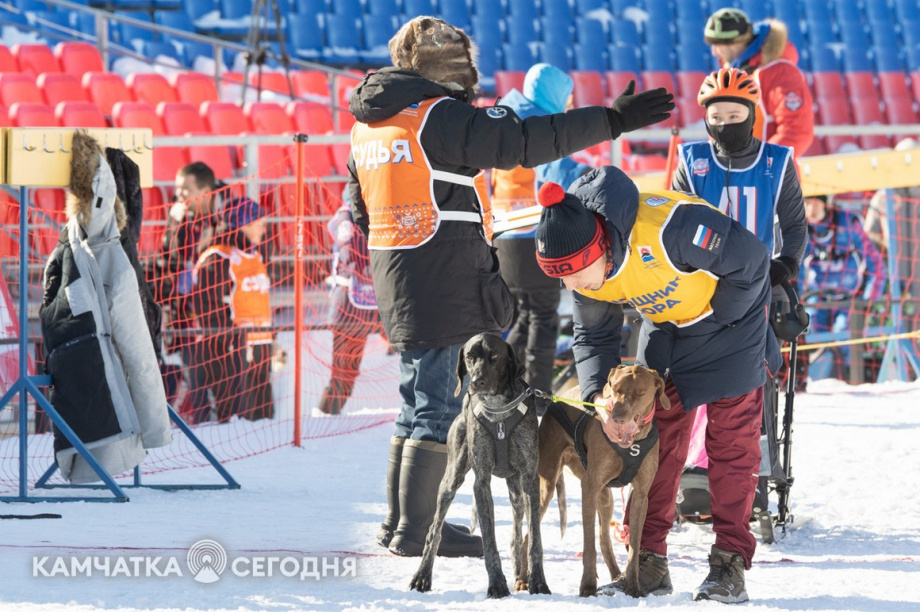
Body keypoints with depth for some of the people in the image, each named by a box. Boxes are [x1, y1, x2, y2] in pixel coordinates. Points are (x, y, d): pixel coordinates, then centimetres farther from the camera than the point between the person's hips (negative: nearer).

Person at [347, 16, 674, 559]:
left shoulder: (368, 124, 14)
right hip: (442, 284, -9)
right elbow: (525, 142, -19)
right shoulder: (440, 117, -15)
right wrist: (612, 121, -16)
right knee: (439, 407, -4)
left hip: (398, 283, 9)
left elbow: (363, 208, 22)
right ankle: (416, 530, -3)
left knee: (421, 401, 18)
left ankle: (400, 523, 23)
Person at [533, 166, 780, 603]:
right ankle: (648, 563, 5)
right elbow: (593, 337, -2)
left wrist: (717, 318, -17)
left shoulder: (667, 227, -40)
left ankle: (730, 567, -4)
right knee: (655, 438, 1)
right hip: (664, 327, 6)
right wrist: (601, 396, -19)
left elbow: (751, 260, -27)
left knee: (732, 441, -6)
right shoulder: (583, 271, -17)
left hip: (728, 316, -6)